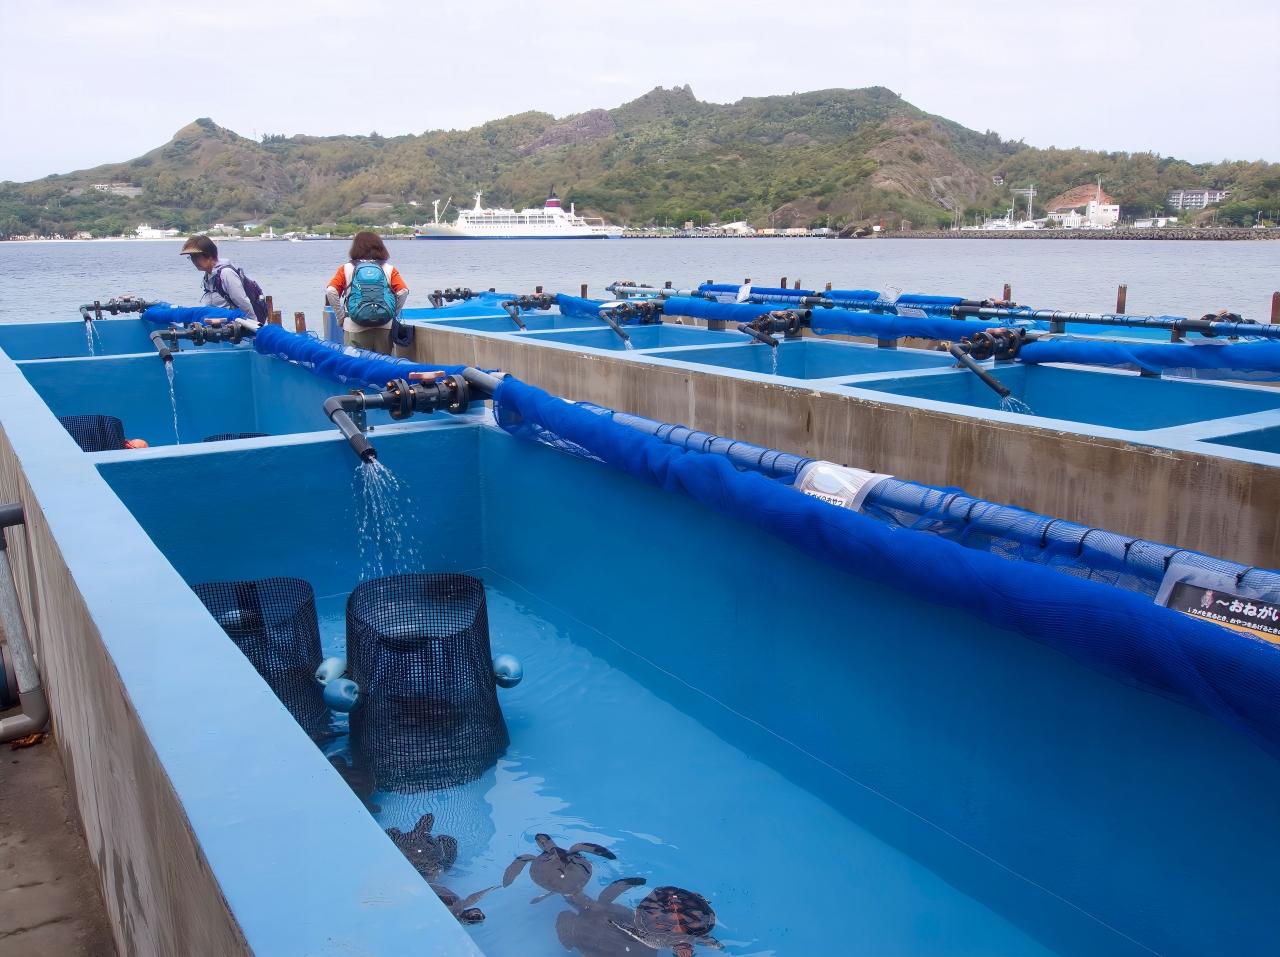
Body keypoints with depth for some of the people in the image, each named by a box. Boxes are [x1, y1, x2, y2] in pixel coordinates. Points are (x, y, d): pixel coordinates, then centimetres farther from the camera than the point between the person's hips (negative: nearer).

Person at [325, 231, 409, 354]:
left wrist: (341, 316, 5)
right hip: (384, 329, 1)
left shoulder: (346, 269, 8)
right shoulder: (389, 269, 9)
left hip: (355, 329, -1)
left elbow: (331, 291, -4)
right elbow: (403, 291, -3)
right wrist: (393, 314, 8)